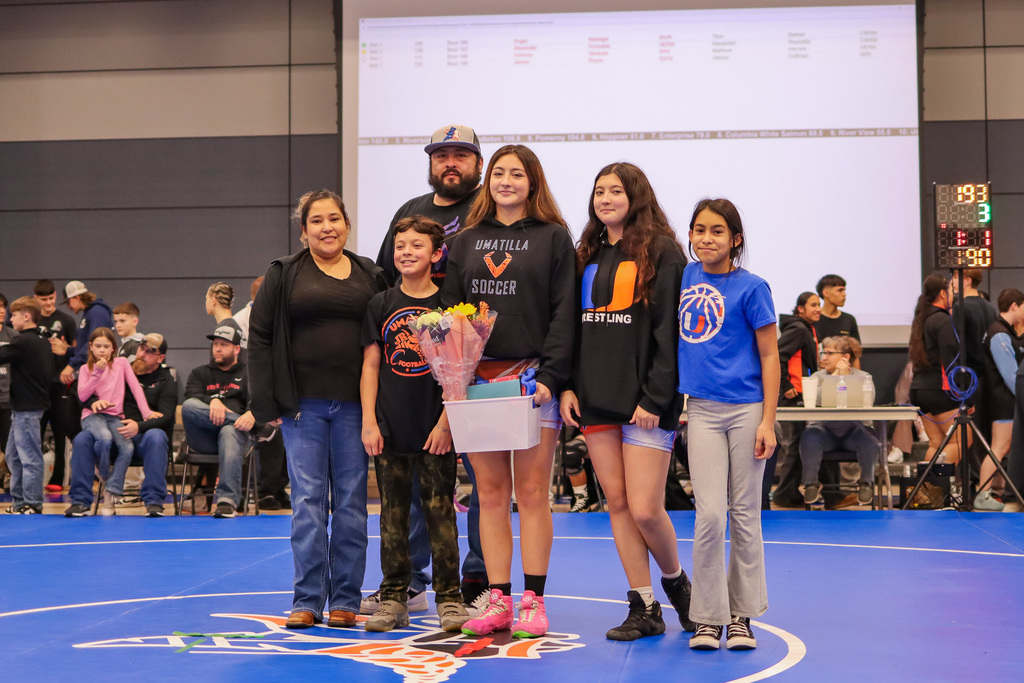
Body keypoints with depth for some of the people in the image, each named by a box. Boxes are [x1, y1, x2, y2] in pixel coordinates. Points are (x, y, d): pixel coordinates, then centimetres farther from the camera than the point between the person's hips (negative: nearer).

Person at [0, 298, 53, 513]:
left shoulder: (22, 342, -16)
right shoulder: (43, 342, 11)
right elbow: (50, 372, 16)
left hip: (27, 408, -10)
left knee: (29, 456, -5)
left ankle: (32, 503, -1)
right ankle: (18, 501, 23)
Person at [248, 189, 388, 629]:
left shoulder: (370, 277, 10)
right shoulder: (284, 275, 6)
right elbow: (259, 337, 4)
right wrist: (267, 402, -4)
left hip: (354, 404, 1)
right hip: (303, 404, -1)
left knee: (351, 501, 4)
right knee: (308, 501, -1)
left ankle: (345, 600, 12)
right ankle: (307, 600, 7)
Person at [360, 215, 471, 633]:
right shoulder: (381, 305, 7)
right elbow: (370, 367, 7)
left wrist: (446, 423, -8)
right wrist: (369, 421, -1)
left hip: (434, 429, -3)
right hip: (389, 428, 3)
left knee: (440, 511, 0)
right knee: (393, 513, 8)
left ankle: (449, 598, 9)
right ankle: (393, 599, 16)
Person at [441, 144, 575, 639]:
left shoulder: (553, 237, 4)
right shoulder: (465, 241, 14)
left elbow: (564, 313, -3)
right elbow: (449, 311, 11)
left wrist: (551, 376, -13)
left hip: (533, 382, -3)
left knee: (532, 492, -1)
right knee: (490, 492, 5)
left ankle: (533, 601, 7)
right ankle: (498, 600, 12)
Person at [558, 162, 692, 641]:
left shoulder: (661, 252, -3)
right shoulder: (588, 256, 15)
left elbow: (669, 332, -9)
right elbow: (571, 326, 16)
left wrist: (655, 398, -15)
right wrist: (567, 386, 4)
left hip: (644, 402, -6)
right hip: (596, 400, 6)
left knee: (645, 509, -8)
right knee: (617, 504, 5)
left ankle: (675, 579, 22)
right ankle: (644, 609, 14)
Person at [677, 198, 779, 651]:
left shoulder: (750, 287, -4)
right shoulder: (686, 277, 8)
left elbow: (770, 357, -3)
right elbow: (674, 336, 21)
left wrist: (768, 422, -9)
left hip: (746, 409, -2)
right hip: (701, 410, 3)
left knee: (744, 514, 6)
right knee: (709, 515, -4)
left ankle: (742, 615, 17)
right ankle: (708, 617, 7)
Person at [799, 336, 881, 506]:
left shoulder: (863, 377, 4)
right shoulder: (818, 377, 8)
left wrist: (844, 376, -11)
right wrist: (834, 376, -10)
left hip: (853, 430, -1)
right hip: (824, 429, 1)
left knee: (869, 440, -32)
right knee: (809, 438, -32)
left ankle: (867, 483, -4)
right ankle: (811, 483, -10)